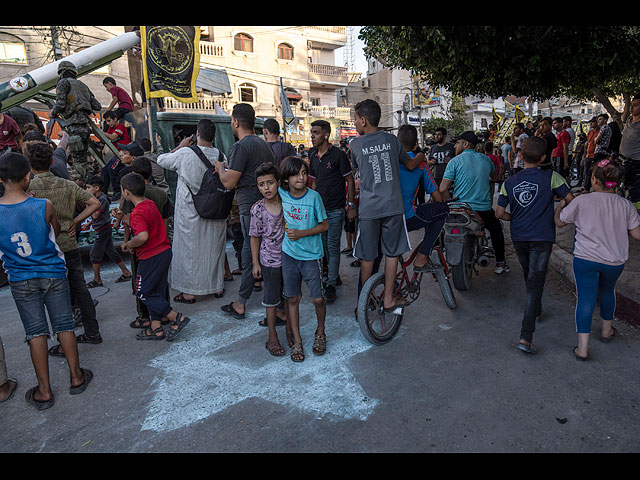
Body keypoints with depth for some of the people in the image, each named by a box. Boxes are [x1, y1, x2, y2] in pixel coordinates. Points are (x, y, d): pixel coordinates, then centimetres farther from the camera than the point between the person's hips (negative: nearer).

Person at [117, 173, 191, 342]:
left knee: (143, 293, 4)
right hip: (164, 252, 9)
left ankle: (177, 318, 4)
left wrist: (128, 244, -17)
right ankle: (156, 329, 24)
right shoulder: (150, 203, 8)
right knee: (155, 292, 16)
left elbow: (142, 236, -35)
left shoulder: (137, 213, -20)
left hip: (151, 257, -9)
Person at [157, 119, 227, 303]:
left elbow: (161, 160, 2)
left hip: (189, 213, -4)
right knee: (215, 248, 16)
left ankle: (189, 292, 17)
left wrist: (180, 146, 10)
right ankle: (218, 287, 28)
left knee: (189, 250, 8)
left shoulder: (185, 153, -14)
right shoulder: (221, 156, -4)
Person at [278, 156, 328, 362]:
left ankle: (320, 332, 29)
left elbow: (325, 225, -6)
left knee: (318, 299, 1)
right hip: (289, 253, 2)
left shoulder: (313, 196, -10)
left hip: (311, 254, -2)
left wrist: (302, 233, -16)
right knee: (292, 299, 8)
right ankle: (296, 341, 22)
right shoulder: (281, 193, -2)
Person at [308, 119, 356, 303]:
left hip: (335, 209, -6)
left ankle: (331, 285, 1)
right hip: (319, 208, 7)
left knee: (333, 246, -5)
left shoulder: (338, 154, -9)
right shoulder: (313, 156, 10)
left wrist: (351, 205, -11)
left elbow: (350, 180, -7)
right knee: (325, 245, 13)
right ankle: (334, 275, 30)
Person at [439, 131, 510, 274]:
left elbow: (443, 189, -13)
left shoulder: (455, 161, -5)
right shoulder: (485, 159, 8)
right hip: (484, 209, 3)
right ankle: (500, 263, 31)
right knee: (496, 230, 29)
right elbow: (493, 174, 31)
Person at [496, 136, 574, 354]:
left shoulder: (509, 182, 1)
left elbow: (499, 213, 0)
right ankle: (525, 337, -12)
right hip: (542, 238, -3)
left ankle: (536, 310, 48)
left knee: (530, 277, 25)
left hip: (518, 237, 4)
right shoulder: (551, 177, -7)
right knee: (535, 283, -5)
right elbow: (571, 201, -8)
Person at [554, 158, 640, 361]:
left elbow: (559, 222, 0)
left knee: (585, 298, 2)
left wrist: (560, 205, 18)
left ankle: (582, 347, 1)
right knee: (607, 291, 27)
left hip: (585, 260, -3)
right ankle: (607, 330, 47)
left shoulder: (582, 201, -13)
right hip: (615, 261, 4)